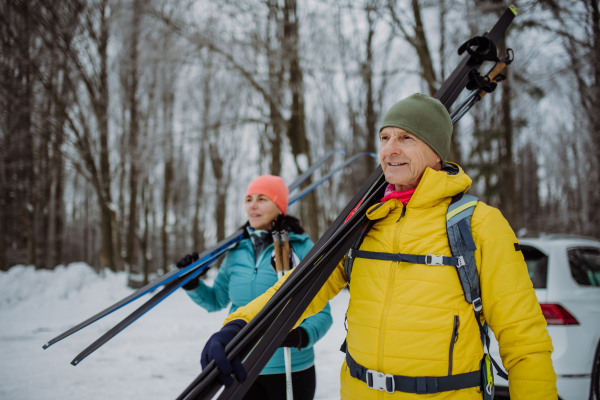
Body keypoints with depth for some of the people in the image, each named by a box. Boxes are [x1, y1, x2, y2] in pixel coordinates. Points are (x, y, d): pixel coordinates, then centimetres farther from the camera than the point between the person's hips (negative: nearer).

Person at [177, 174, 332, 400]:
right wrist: (192, 284, -3)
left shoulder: (301, 247, -9)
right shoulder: (237, 250, 3)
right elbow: (217, 301, 14)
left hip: (289, 370, -3)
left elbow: (321, 312, -10)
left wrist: (304, 335, -29)